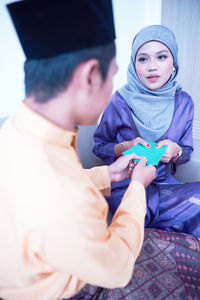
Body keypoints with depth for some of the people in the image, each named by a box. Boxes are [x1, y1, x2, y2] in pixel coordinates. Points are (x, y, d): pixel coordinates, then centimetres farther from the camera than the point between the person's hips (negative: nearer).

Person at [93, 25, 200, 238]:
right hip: (124, 185, -4)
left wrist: (175, 151, -15)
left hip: (163, 182, 5)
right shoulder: (120, 101, -9)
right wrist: (125, 147, -19)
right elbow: (99, 146, 1)